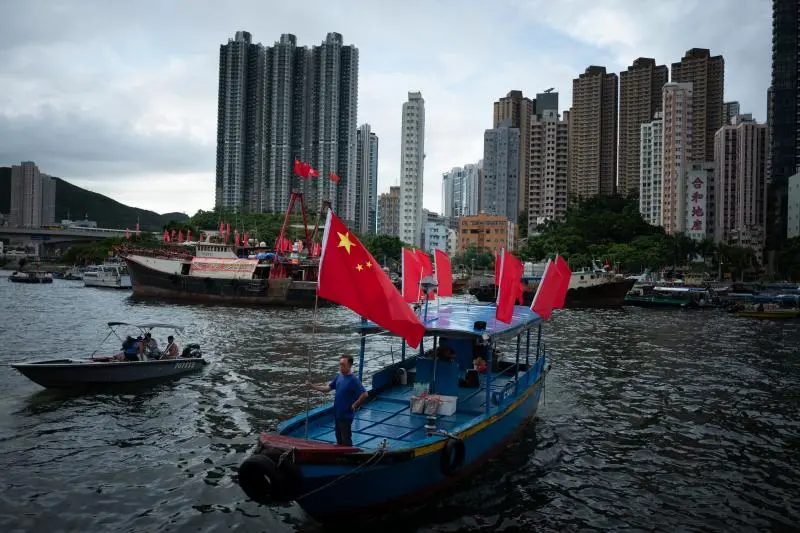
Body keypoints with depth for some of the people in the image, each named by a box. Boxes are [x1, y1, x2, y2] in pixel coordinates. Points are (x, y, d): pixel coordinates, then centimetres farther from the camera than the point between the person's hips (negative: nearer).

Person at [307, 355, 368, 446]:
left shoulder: (353, 380, -20)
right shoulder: (339, 376, 3)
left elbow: (365, 394, -25)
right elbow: (327, 388, 6)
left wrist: (354, 406, -17)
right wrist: (312, 386, -4)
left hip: (346, 415, -8)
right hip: (337, 414, 8)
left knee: (346, 440, 3)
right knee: (339, 438, 22)